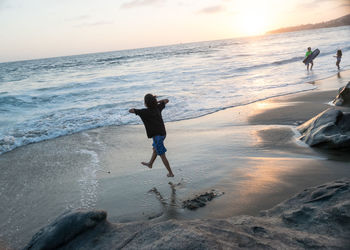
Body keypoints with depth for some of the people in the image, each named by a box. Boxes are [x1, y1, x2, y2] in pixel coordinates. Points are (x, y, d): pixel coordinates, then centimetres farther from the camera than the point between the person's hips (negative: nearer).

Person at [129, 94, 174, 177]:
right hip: (162, 133, 8)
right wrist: (157, 101, 16)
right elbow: (166, 100, 20)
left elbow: (130, 110, -9)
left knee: (162, 155, 4)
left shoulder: (145, 112, -14)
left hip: (157, 135, -8)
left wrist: (135, 110, 11)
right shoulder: (158, 108, 3)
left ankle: (170, 173, 11)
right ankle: (150, 163, 51)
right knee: (155, 148, 29)